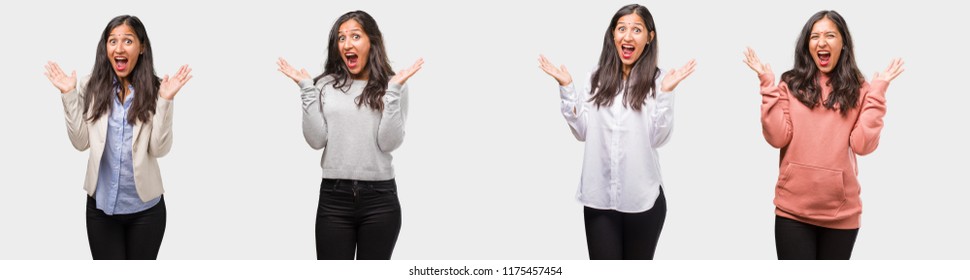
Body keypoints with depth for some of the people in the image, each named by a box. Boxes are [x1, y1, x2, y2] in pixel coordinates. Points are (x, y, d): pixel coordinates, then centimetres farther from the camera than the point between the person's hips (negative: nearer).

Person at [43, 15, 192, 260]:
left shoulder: (155, 90, -8)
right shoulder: (91, 88, -3)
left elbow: (160, 148, -13)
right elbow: (81, 143, -5)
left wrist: (166, 100, -21)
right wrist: (69, 95, -10)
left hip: (145, 206, -1)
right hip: (101, 204, 1)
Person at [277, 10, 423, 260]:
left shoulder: (391, 86, 1)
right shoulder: (325, 86, 3)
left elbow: (389, 143, -9)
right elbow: (316, 140, -5)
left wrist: (393, 90, -14)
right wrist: (307, 89, -7)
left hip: (379, 198, 0)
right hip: (333, 197, 1)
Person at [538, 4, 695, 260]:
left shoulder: (656, 80, -5)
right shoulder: (598, 80, 6)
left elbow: (658, 138, -10)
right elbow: (582, 131, 3)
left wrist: (666, 92, -19)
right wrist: (566, 87, -1)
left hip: (642, 197, -2)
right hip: (599, 195, 2)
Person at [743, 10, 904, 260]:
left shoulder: (858, 91, 4)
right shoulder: (791, 85, 2)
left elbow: (862, 145, -7)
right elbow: (777, 138, -8)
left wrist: (877, 92, -8)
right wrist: (768, 86, -10)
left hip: (841, 211, 1)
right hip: (794, 208, -1)